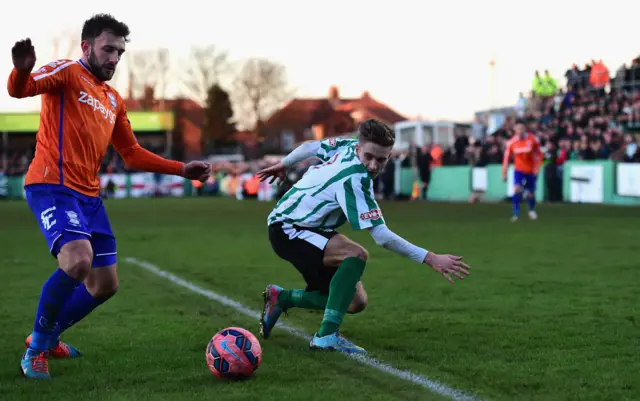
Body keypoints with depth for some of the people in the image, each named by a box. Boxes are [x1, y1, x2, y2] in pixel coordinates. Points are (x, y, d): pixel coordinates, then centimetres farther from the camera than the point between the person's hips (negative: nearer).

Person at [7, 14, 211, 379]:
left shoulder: (114, 101, 21)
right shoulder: (68, 73, -2)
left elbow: (133, 154, 28)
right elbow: (20, 90, -21)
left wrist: (182, 169, 22)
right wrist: (22, 71, -45)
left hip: (89, 195, 8)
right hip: (53, 186, -8)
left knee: (105, 285, 8)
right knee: (78, 261, -29)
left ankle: (47, 338, 29)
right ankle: (35, 351, -11)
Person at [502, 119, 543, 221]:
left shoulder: (533, 139, -13)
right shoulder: (511, 142, -10)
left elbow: (539, 155, -3)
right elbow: (506, 158, -3)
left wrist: (536, 168, -10)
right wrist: (504, 174, -3)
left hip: (531, 171, 0)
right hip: (519, 170, 0)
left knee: (531, 194, 7)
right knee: (517, 189, -23)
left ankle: (532, 210, 37)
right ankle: (516, 213, -16)